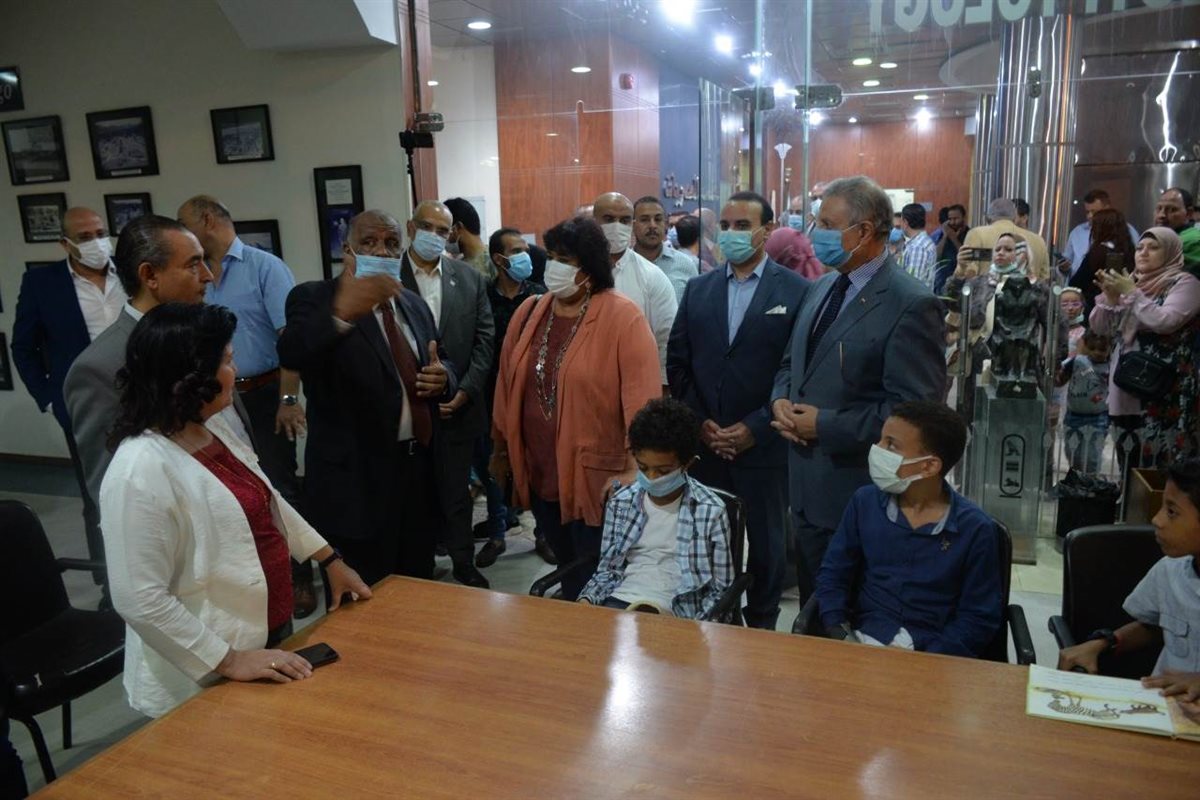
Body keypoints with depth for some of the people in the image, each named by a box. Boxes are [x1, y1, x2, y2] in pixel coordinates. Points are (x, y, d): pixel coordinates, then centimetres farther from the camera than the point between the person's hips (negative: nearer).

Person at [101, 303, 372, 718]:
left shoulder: (212, 430, 0)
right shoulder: (141, 473, -25)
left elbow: (267, 501, 14)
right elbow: (141, 600, -25)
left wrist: (330, 559, 16)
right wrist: (229, 660, -21)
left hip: (272, 635, 8)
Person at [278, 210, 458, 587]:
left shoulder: (415, 304, 11)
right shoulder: (314, 298, -9)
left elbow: (443, 364, 20)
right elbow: (291, 354, -29)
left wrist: (443, 376, -6)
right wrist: (341, 314, -49)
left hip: (419, 466, 6)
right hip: (356, 475, -6)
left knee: (419, 587, 20)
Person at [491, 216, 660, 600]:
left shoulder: (623, 317, -13)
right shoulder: (529, 313, 4)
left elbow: (642, 397, -18)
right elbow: (508, 383, 11)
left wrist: (635, 469, -22)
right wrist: (501, 449, 15)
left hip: (596, 479, -5)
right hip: (539, 474, 5)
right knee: (567, 570, 21)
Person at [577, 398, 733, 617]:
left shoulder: (710, 511, -3)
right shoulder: (621, 502, 8)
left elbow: (720, 590, 1)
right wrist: (587, 599, -4)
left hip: (674, 611, -3)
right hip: (620, 600, 3)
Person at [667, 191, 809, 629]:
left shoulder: (796, 290, -4)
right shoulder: (699, 289, 9)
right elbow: (677, 362, 8)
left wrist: (755, 428, -12)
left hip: (763, 444, -3)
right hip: (703, 443, 3)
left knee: (766, 543, 11)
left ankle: (761, 627, 30)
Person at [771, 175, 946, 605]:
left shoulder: (911, 305, -17)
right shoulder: (821, 289, 10)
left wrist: (826, 425, -18)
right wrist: (781, 400, -1)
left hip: (857, 493, -7)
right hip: (807, 488, 8)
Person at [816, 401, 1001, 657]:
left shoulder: (975, 528, -4)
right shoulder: (865, 502, 4)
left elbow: (980, 617, -1)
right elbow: (833, 574, 9)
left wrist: (926, 658, -14)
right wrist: (840, 636, -6)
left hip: (934, 653, -1)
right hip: (864, 641, 1)